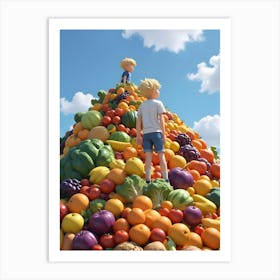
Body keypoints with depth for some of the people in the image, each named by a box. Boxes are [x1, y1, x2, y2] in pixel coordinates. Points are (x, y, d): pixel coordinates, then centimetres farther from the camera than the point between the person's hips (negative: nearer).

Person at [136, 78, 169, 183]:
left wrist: (138, 136, 14)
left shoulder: (142, 105, 14)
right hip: (156, 132, -4)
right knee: (161, 155, -1)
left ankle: (148, 179, -3)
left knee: (148, 157, 0)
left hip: (146, 133, 4)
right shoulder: (158, 103, 2)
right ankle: (166, 179, -2)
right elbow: (161, 119, -5)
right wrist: (164, 134, -3)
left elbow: (138, 121, 11)